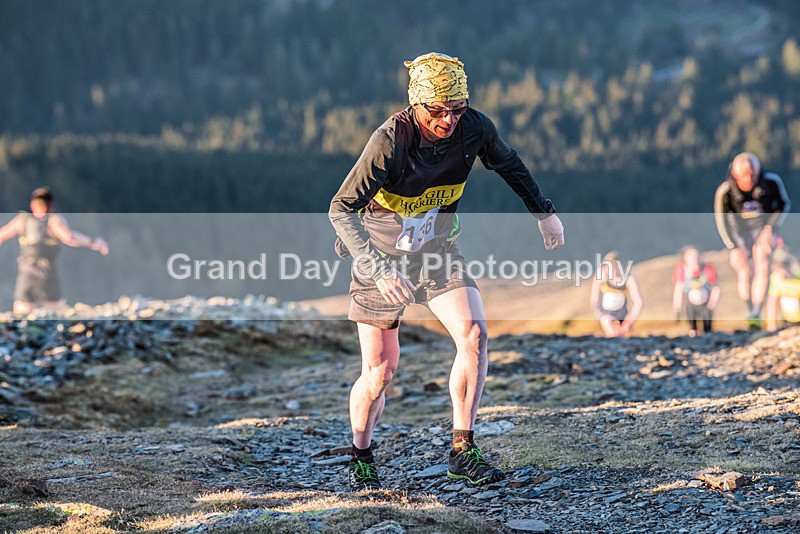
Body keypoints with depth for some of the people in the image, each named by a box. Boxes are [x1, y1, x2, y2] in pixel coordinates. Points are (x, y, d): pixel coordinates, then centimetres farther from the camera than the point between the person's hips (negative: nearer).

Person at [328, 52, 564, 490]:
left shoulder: (474, 129, -15)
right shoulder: (390, 141, -29)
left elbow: (509, 165, 9)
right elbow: (341, 209, -30)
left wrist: (543, 212, 13)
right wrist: (380, 270, -40)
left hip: (438, 253, 3)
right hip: (381, 255, -3)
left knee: (474, 334, -20)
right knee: (380, 371, -1)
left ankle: (462, 450, -11)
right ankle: (361, 459, 23)